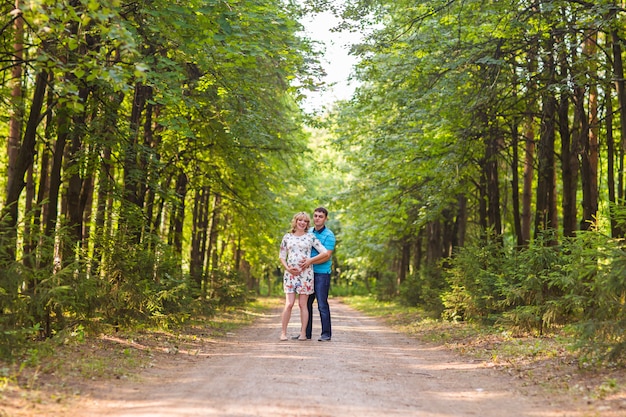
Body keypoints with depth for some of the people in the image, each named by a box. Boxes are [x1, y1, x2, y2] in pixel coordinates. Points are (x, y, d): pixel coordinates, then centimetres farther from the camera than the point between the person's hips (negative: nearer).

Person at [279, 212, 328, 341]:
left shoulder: (311, 237, 6)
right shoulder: (287, 237, 10)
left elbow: (324, 252, 1)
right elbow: (281, 256, 12)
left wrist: (310, 260, -8)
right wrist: (287, 268, -5)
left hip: (305, 273, -1)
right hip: (290, 273, 1)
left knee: (303, 304, 1)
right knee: (289, 304, -6)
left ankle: (303, 333, 7)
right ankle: (283, 332, 0)